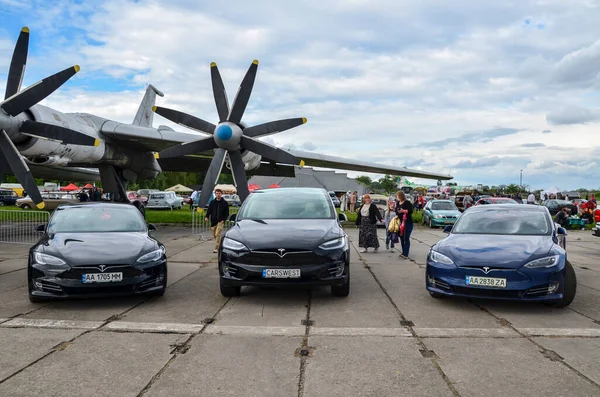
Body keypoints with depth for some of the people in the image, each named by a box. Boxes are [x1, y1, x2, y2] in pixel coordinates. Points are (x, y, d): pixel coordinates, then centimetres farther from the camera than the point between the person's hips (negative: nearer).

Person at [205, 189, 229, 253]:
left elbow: (227, 213, 1)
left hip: (220, 221, -4)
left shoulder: (225, 203, 0)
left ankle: (216, 248, -10)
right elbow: (209, 210, 6)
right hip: (213, 221, 4)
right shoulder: (212, 202, 7)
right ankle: (220, 244, 34)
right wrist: (207, 217, -12)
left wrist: (223, 219, -11)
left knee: (217, 234, -15)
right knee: (214, 235, 11)